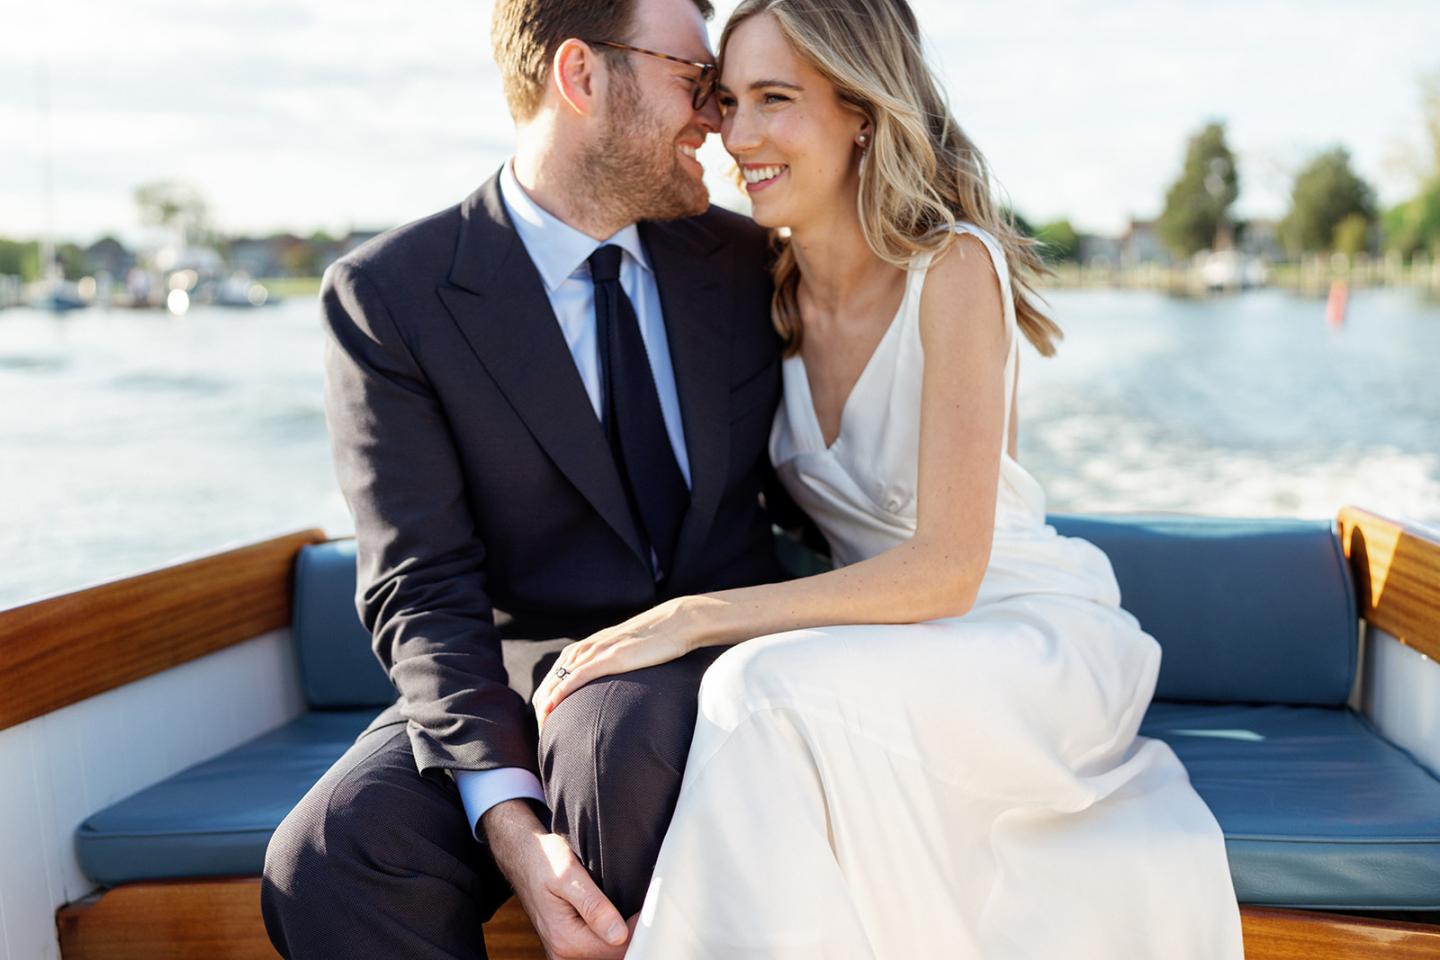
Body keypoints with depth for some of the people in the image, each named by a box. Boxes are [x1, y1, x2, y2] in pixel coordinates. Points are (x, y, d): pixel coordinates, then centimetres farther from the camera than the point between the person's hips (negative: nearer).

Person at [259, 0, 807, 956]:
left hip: (707, 671, 2)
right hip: (515, 677, -1)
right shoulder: (387, 294, -5)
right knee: (327, 856, -28)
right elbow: (424, 591, -11)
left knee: (624, 729, -34)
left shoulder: (744, 259, 7)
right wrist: (507, 820, -26)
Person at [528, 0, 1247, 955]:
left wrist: (697, 618, -26)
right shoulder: (771, 288, 1)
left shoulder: (954, 267, -18)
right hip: (888, 646, 5)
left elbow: (945, 570, -23)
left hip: (1025, 635, -5)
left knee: (771, 689, -32)